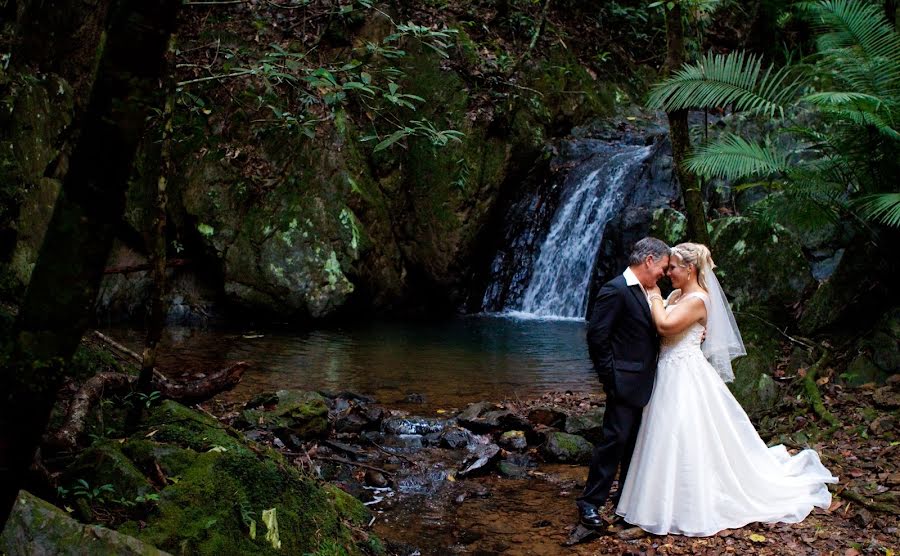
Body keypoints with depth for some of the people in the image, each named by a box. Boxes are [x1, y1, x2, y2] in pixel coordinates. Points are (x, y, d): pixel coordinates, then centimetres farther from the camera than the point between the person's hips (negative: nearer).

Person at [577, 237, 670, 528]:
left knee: (634, 440, 17)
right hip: (625, 382, -9)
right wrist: (610, 377, -17)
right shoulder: (615, 290, -16)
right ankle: (590, 502, 3)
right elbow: (596, 336, -19)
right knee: (615, 439, -6)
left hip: (642, 382, 9)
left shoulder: (645, 292, 13)